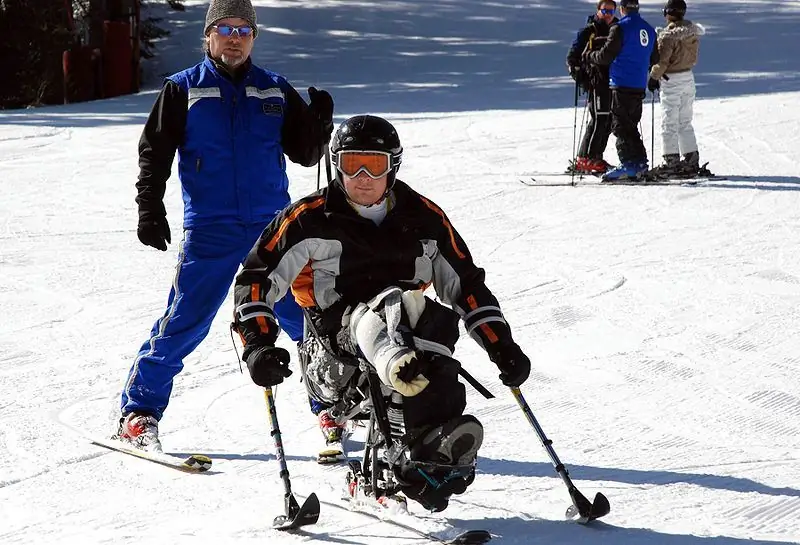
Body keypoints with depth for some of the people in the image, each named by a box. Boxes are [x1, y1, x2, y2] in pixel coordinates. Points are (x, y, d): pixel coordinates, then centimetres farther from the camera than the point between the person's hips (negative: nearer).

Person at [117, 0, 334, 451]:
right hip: (210, 232, -2)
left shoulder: (276, 91, 11)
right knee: (183, 324, -6)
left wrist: (321, 124, -8)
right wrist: (150, 210, -7)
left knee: (308, 320, 4)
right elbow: (155, 153, 4)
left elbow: (306, 154, 12)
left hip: (274, 227, 3)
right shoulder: (183, 91, 4)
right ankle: (139, 413, 4)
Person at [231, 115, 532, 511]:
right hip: (336, 338, -3)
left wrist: (502, 347, 13)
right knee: (388, 305, -35)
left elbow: (466, 284, 22)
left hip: (409, 338, 3)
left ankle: (434, 450, -53)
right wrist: (258, 344, -10)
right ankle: (401, 367, -73)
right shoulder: (311, 219, 7)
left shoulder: (424, 218, 16)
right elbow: (256, 279, 5)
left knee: (441, 320, -33)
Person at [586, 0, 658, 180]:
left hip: (622, 83, -7)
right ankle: (640, 163, 10)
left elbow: (605, 56, -10)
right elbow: (655, 59, 20)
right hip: (640, 85, 7)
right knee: (631, 125, 15)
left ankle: (629, 163, -14)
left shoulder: (620, 28, -10)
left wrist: (589, 55, 9)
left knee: (620, 124, -5)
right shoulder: (649, 30, 12)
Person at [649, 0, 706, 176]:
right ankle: (691, 160, 14)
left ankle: (671, 161, 0)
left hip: (671, 81, -7)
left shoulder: (668, 35, -20)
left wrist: (654, 78, -4)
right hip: (689, 78, 7)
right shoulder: (693, 31, 2)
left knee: (669, 124, 0)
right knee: (685, 123, 14)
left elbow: (662, 61, -17)